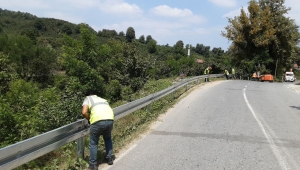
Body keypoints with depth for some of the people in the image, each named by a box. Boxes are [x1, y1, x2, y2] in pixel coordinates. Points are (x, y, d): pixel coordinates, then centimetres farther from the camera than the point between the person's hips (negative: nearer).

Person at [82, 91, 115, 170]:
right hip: (110, 119, 5)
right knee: (108, 138, 32)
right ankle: (110, 158, 35)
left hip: (97, 121, -4)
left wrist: (90, 119, 21)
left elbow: (84, 112, 5)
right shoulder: (103, 99, 36)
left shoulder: (88, 98, 21)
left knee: (93, 143, 16)